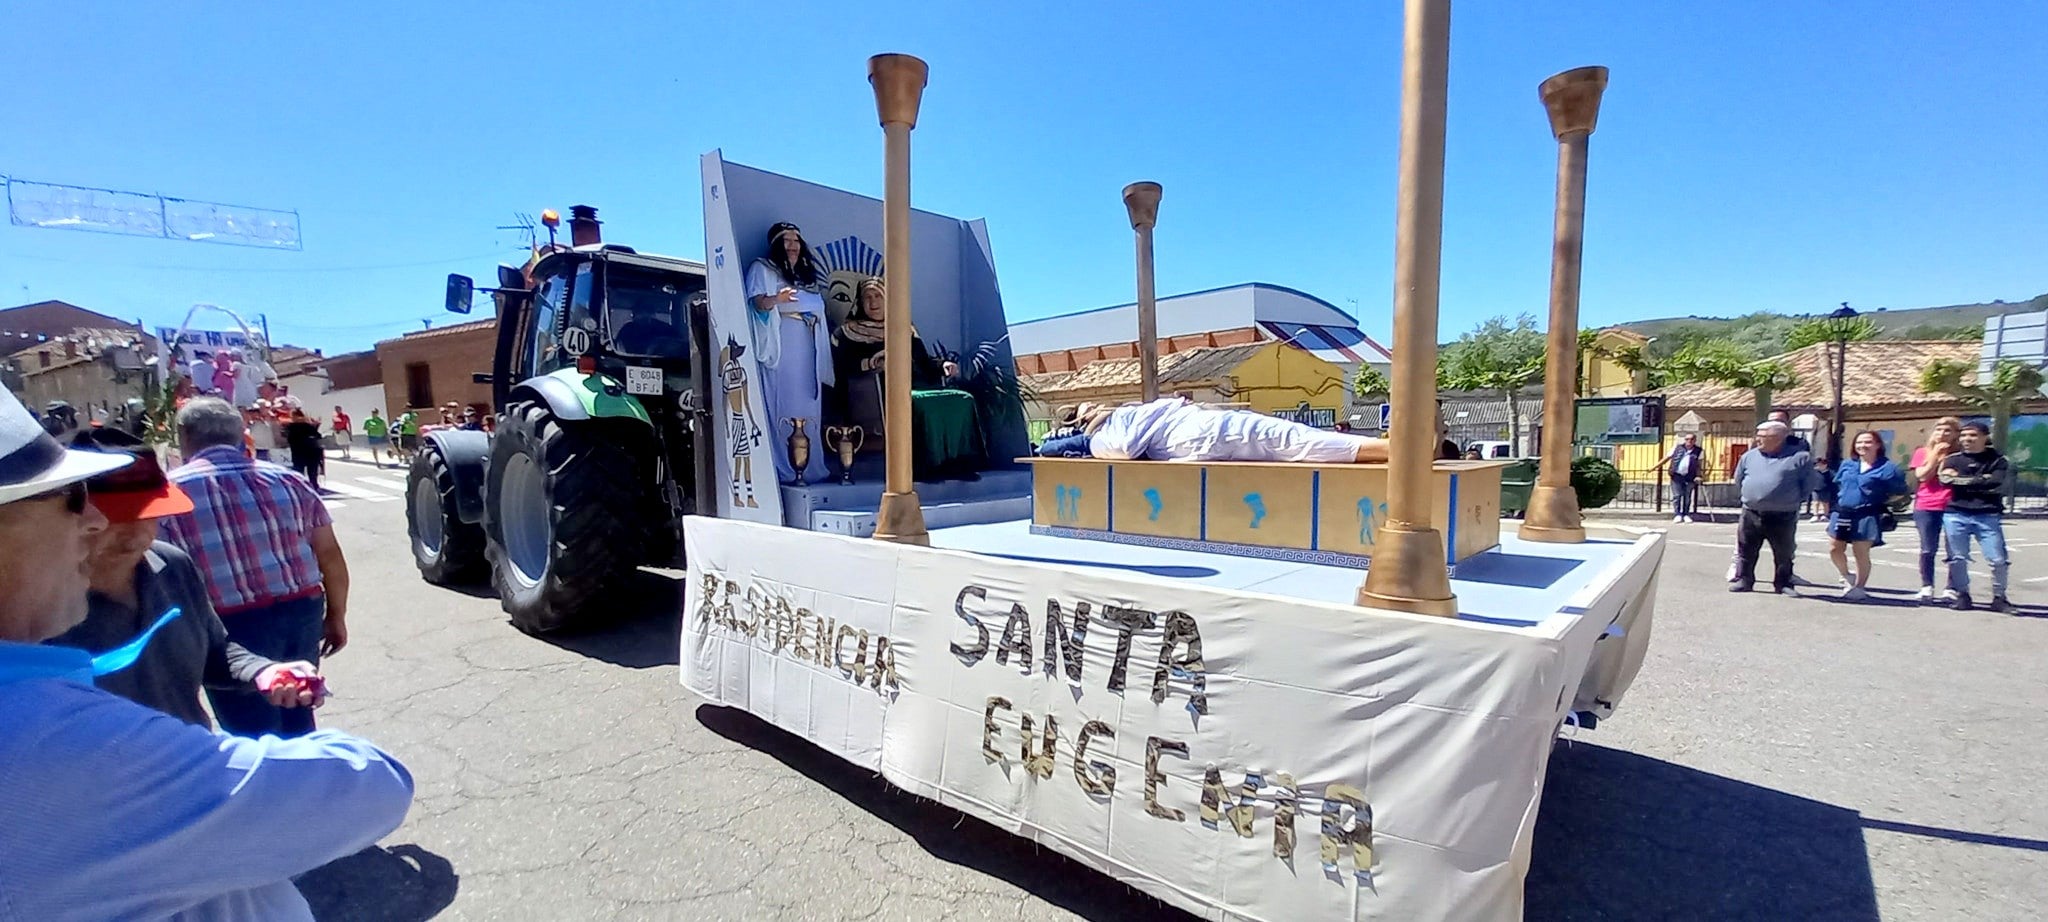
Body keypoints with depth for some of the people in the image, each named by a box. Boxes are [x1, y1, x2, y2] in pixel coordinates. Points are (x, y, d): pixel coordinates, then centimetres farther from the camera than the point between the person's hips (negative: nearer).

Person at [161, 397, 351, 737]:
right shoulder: (287, 479, 7)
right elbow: (330, 556, 5)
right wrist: (336, 616, 14)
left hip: (232, 627, -3)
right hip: (303, 612, 4)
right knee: (297, 724, 22)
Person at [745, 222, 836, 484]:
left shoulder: (806, 275, 26)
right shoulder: (762, 269, 7)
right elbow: (757, 301, -8)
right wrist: (776, 299, -31)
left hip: (807, 352, 6)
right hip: (780, 350, -6)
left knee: (808, 411, 2)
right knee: (782, 408, -12)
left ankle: (809, 468, 4)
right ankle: (783, 470, -12)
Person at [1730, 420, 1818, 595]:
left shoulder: (1799, 458, -5)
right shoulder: (1749, 456, 5)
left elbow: (1808, 484, 2)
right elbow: (1738, 481, 16)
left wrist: (1790, 499, 4)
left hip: (1783, 517, -3)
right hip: (1751, 514, 3)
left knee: (1783, 554, 10)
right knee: (1746, 551, 8)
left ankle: (1783, 584, 22)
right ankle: (1743, 580, 16)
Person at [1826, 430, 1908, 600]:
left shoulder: (1886, 467, -6)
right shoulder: (1846, 464, 10)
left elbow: (1900, 493, -2)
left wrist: (1879, 502, -4)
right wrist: (1843, 499, 11)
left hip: (1866, 516, -5)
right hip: (1842, 513, 5)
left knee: (1861, 553, 2)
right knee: (1835, 549, 8)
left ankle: (1859, 587, 13)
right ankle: (1847, 577, 30)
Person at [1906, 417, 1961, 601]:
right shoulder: (1922, 452, 7)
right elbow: (1922, 476, -5)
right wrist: (1936, 454, -6)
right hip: (1927, 507, -1)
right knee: (1928, 549, 1)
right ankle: (1926, 587, 9)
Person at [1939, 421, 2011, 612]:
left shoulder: (1997, 460, 6)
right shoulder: (1953, 459, 8)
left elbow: (1995, 483, -10)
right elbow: (1945, 478, -9)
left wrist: (1962, 480, -6)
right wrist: (1981, 482, -10)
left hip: (1988, 516, -1)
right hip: (1956, 515, 1)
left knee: (1998, 559, -2)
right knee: (1958, 558, 4)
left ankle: (1999, 597, 12)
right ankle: (1962, 594, 16)